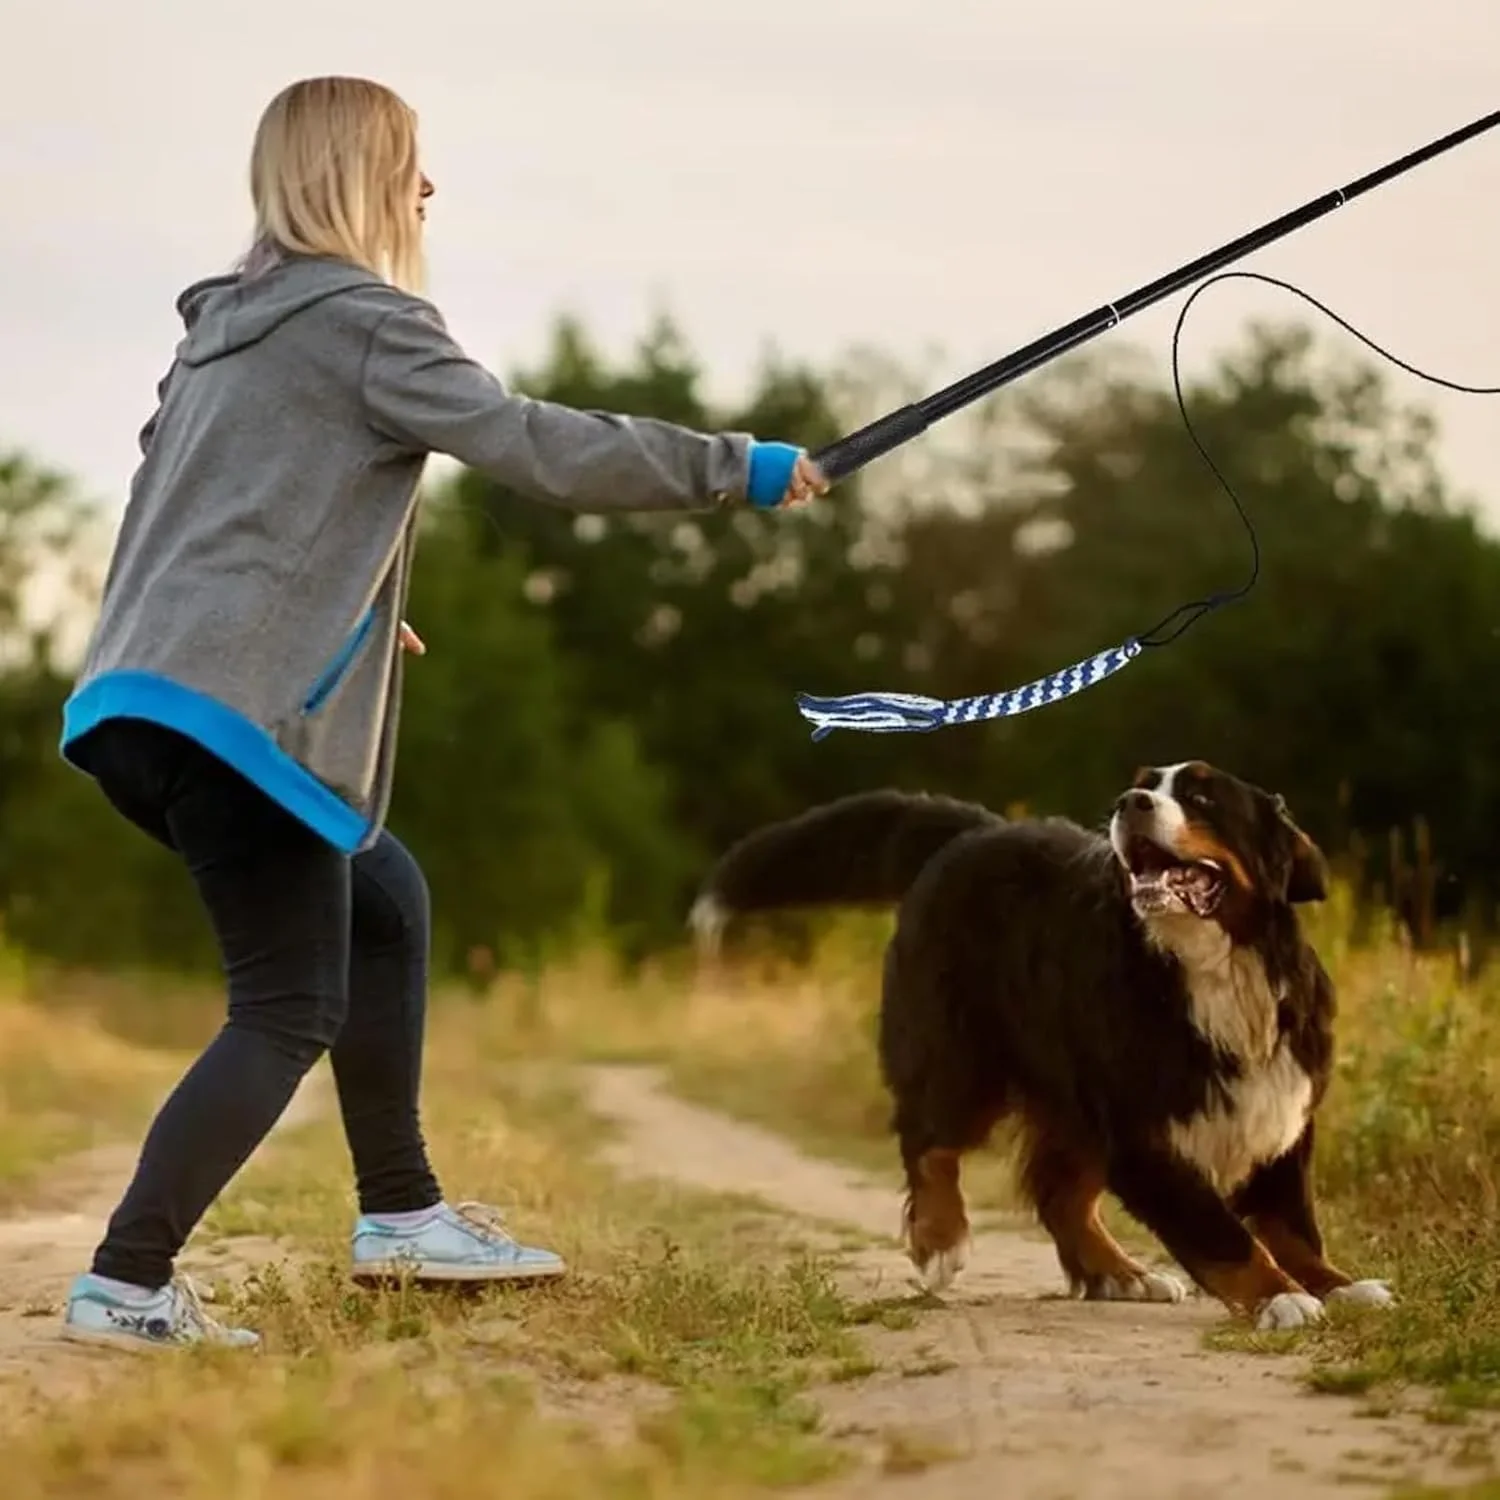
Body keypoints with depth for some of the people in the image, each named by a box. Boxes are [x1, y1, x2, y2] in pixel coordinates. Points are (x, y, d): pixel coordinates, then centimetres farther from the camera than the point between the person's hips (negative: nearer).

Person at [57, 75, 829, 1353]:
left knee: (383, 901, 22)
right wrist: (737, 468, -7)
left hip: (140, 705, 9)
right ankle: (124, 1286, -8)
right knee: (292, 1010, -3)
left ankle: (400, 1214, 26)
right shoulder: (364, 322, -6)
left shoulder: (223, 325, 20)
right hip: (235, 718, -9)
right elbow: (539, 447, -14)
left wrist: (341, 604, 31)